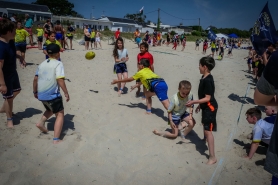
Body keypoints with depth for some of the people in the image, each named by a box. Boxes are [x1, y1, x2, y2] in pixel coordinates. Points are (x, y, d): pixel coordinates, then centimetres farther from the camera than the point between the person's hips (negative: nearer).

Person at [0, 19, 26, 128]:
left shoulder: (10, 41, -4)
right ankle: (9, 120, 26)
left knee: (16, 90, 27)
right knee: (9, 97, 5)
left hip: (12, 72, 9)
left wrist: (20, 57, 2)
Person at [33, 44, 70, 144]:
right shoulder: (58, 64, -7)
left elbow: (35, 79, 13)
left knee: (50, 110, 33)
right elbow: (60, 80, -19)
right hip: (52, 94, -7)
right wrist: (66, 93, -14)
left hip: (41, 95, 7)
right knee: (60, 114, 5)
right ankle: (56, 139, -1)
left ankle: (41, 123, 14)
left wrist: (35, 92, 25)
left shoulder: (42, 64, 11)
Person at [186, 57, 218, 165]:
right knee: (205, 125, 29)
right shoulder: (204, 78, 4)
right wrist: (199, 105, 19)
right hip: (205, 106, 10)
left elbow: (207, 98, -26)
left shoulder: (208, 80, -25)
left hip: (210, 107, -10)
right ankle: (205, 140, 57)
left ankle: (212, 157, -4)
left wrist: (193, 102, -28)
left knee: (208, 130, -10)